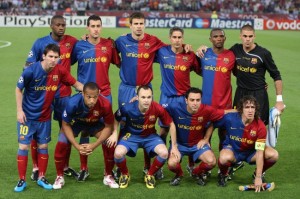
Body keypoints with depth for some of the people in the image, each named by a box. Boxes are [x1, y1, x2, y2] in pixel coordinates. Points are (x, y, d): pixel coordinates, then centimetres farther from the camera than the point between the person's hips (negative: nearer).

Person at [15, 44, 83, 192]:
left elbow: (76, 84, 0)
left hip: (45, 117, 3)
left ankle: (41, 178, 23)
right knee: (23, 146, -2)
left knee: (43, 146, 9)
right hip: (27, 116, -3)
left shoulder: (60, 71, -11)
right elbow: (18, 89, -7)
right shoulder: (31, 71, -20)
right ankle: (22, 180, 9)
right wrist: (19, 110, -12)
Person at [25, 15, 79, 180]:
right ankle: (36, 168, 14)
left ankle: (65, 167, 22)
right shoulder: (40, 43, -5)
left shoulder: (71, 42, 0)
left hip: (64, 93, 2)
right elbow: (28, 66, 0)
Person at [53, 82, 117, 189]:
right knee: (61, 144, -20)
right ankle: (60, 177, 4)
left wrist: (94, 145, -28)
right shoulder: (73, 103, -39)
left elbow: (108, 127, -20)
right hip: (75, 122, -1)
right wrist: (77, 146, -29)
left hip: (95, 124, 1)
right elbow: (65, 125, -22)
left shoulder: (105, 104, -36)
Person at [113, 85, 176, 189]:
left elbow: (171, 124, -10)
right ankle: (125, 175, 5)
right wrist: (114, 133, -17)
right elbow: (116, 119, -3)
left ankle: (150, 175, 4)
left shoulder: (158, 109, -26)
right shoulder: (128, 108, -27)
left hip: (150, 136, 1)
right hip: (131, 135, -1)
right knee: (118, 153, -30)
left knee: (164, 153, -27)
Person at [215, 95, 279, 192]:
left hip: (251, 152, 2)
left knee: (273, 155, -25)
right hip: (232, 149, -2)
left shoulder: (260, 126, -23)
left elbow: (259, 153, -24)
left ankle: (258, 174, 7)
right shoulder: (230, 118, -24)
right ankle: (223, 174, -1)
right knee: (225, 158, -40)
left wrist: (258, 177, -27)